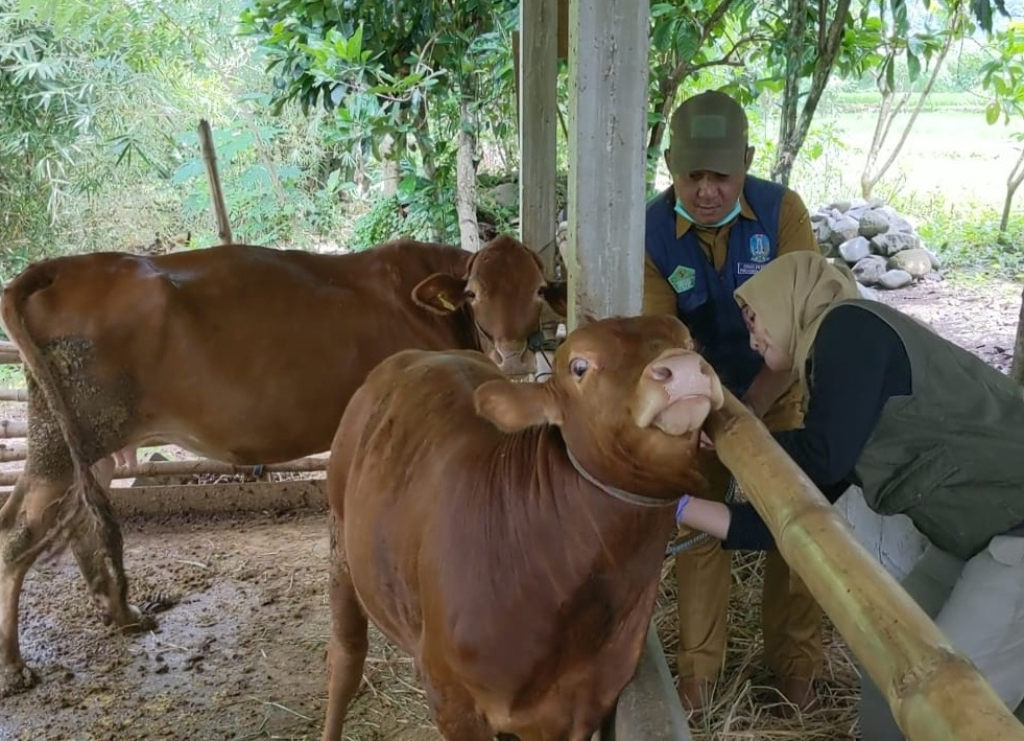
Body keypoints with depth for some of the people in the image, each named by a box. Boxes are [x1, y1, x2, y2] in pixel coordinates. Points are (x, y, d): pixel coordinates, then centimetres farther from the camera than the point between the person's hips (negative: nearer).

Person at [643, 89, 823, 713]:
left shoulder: (783, 211, -24)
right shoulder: (651, 232, -23)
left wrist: (750, 409, -31)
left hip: (780, 391, 0)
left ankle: (795, 659, 25)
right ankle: (700, 663, 21)